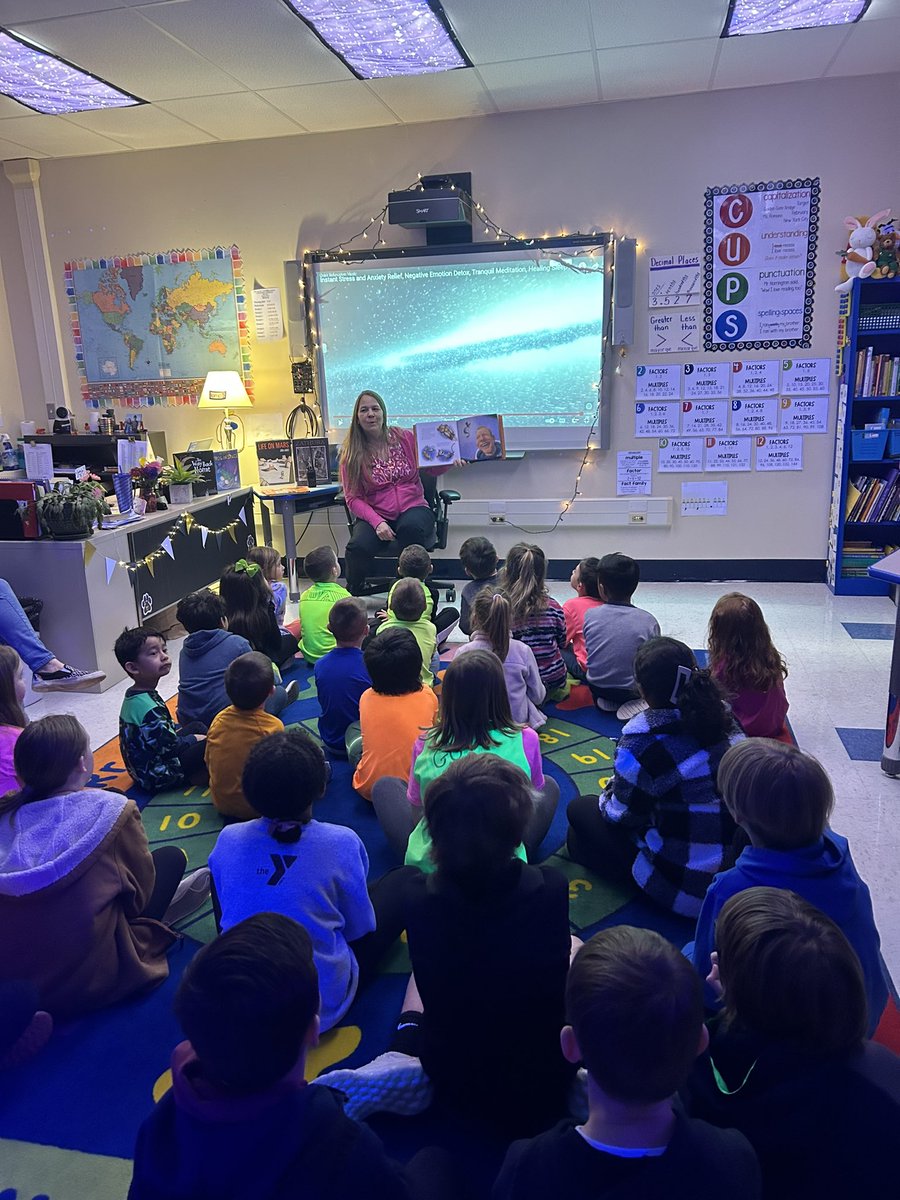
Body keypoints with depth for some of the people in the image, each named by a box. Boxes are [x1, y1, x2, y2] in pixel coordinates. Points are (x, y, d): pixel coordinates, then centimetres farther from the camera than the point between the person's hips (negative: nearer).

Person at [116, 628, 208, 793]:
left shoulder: (133, 696, 4)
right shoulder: (149, 709, -28)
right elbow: (171, 746, -23)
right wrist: (194, 739, -5)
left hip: (144, 767, 10)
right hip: (157, 777, -10)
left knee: (197, 726, 19)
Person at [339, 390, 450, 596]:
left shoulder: (405, 437, 5)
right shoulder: (351, 453, 2)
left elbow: (434, 469, 10)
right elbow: (353, 498, -2)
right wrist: (377, 522, -19)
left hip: (413, 508, 0)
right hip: (375, 515, 0)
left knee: (410, 528, -37)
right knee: (358, 547, -31)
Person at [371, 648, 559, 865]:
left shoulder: (426, 744, -11)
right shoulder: (525, 741, -14)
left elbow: (417, 814, 3)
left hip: (429, 866, 1)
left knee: (384, 786, 24)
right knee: (550, 785, 23)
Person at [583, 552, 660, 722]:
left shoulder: (589, 615, -12)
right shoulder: (648, 621, -17)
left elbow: (589, 650, 2)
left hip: (597, 687, 2)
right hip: (633, 690, -2)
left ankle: (607, 702, 10)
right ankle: (634, 704, 4)